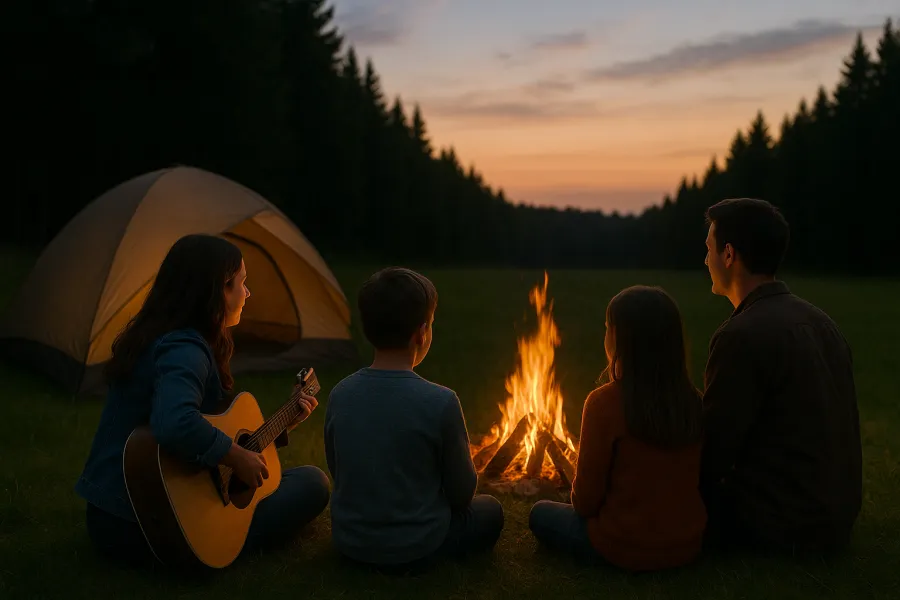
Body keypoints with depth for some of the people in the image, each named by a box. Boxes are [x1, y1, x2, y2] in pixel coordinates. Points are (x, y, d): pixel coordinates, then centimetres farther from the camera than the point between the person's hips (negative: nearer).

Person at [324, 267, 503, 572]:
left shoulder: (339, 395, -9)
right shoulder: (441, 402, -23)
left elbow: (337, 472, 5)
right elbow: (462, 493, -11)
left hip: (348, 542, 5)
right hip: (414, 548, -5)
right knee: (490, 511, 22)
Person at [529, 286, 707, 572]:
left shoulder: (604, 402, -22)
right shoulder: (694, 400, -7)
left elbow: (586, 499, -14)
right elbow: (695, 480, 7)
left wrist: (584, 508, 9)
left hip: (624, 547, -6)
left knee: (541, 514, 21)